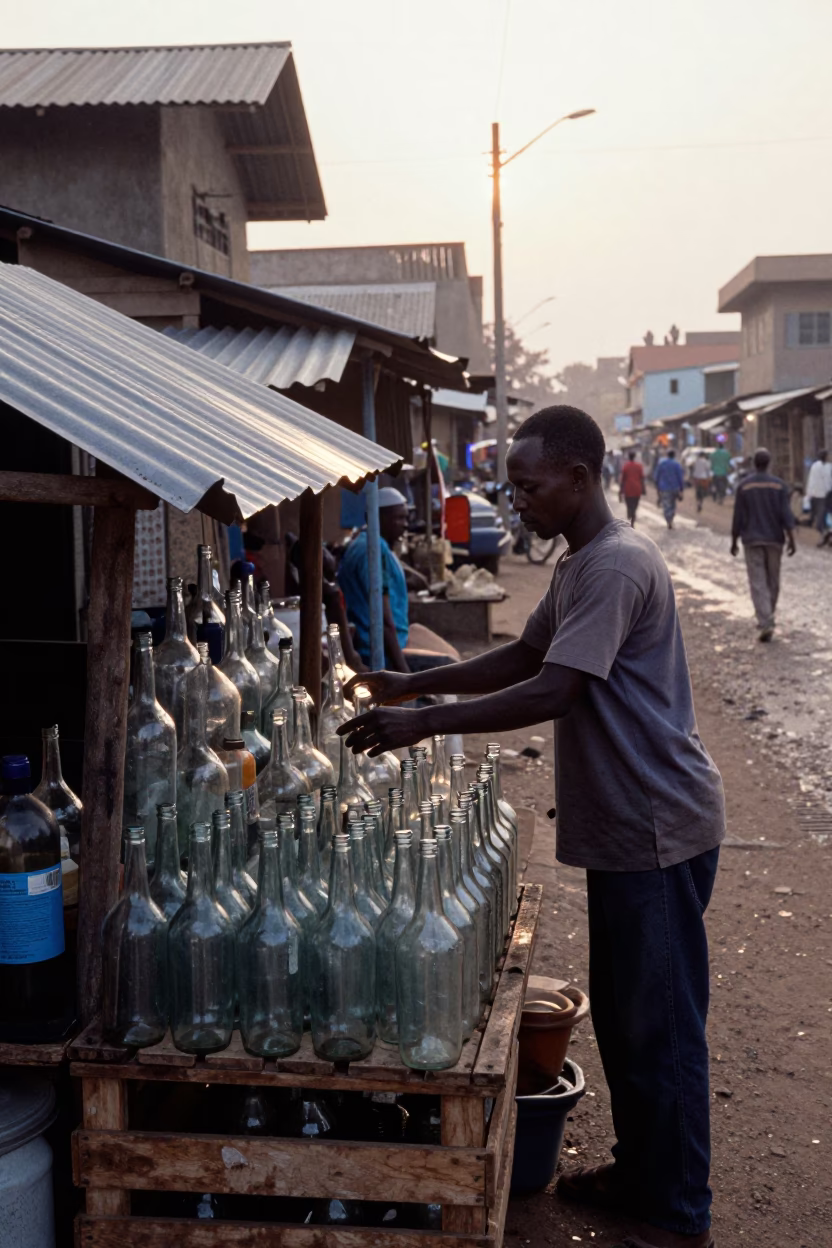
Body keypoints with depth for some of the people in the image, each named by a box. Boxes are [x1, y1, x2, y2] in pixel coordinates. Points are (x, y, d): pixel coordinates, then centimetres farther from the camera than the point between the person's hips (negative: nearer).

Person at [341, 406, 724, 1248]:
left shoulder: (616, 567, -21)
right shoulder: (578, 565, 12)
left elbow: (552, 692, -28)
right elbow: (525, 656, 19)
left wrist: (422, 724, -26)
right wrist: (417, 683, 8)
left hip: (660, 828, -10)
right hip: (622, 825, 10)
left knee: (661, 1027, 1)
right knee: (620, 1015, 19)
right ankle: (638, 1173, 35)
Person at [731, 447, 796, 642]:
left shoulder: (744, 485, -5)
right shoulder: (779, 485, -3)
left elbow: (738, 517, -3)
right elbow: (786, 514, -7)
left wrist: (734, 541, 6)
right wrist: (791, 539, -3)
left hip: (752, 540, -1)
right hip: (774, 539, 2)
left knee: (758, 583, -4)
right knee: (773, 581, 16)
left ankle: (766, 624, -16)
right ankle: (767, 619, 28)